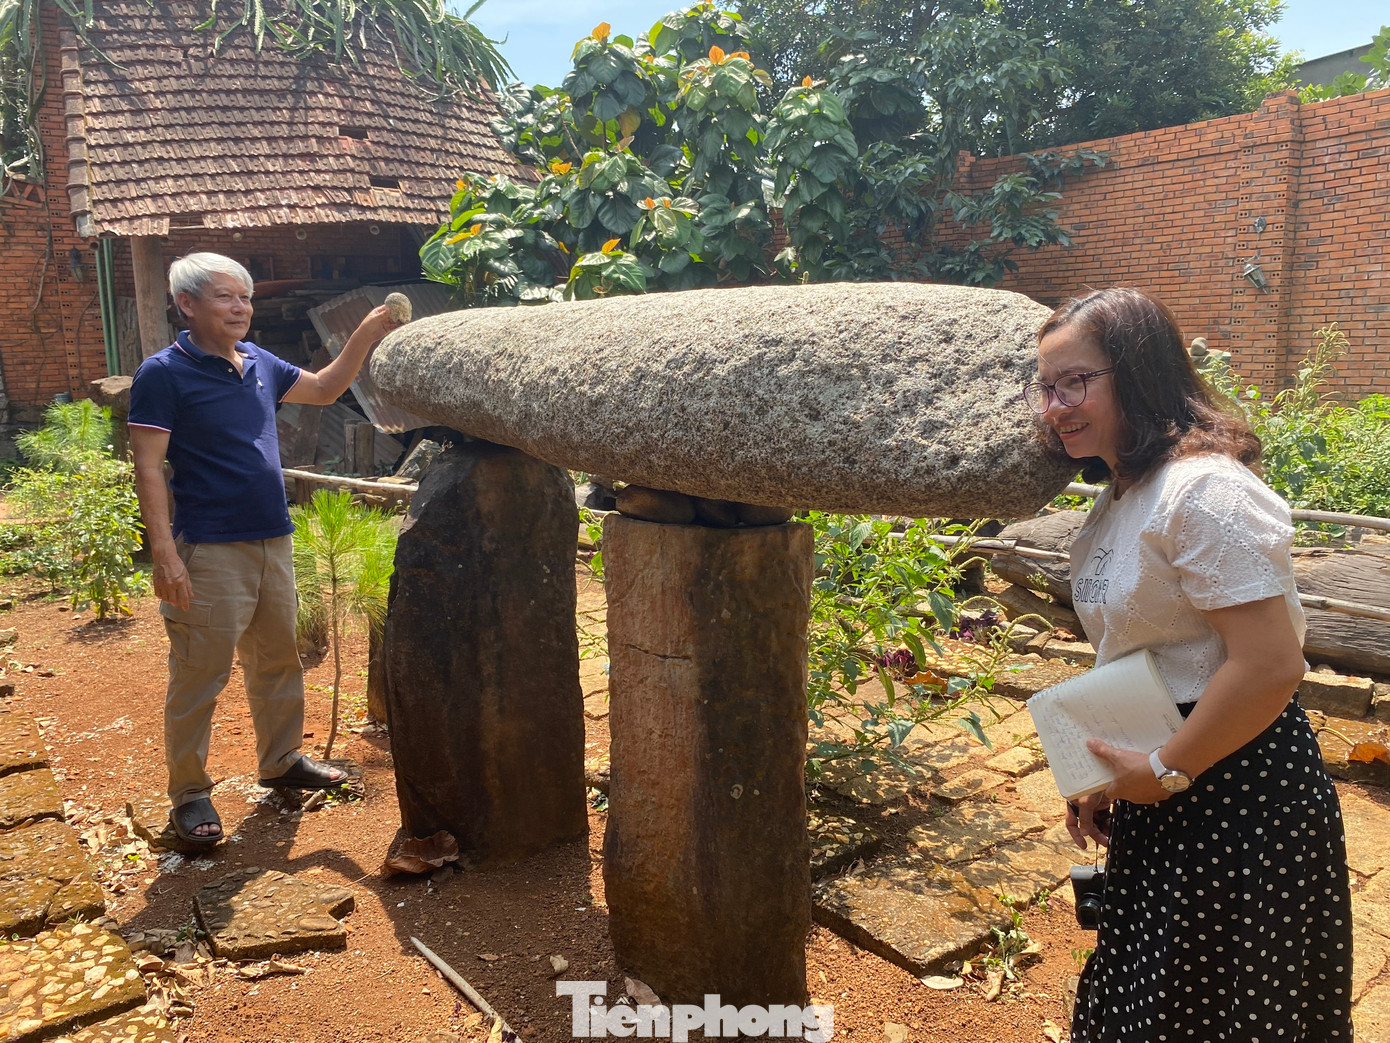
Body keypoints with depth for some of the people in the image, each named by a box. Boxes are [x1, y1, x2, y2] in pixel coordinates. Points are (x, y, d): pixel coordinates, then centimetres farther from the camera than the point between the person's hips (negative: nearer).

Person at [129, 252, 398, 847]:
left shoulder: (259, 364, 10)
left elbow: (324, 389, 23)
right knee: (199, 676, 0)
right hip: (209, 552, -7)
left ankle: (281, 761, 34)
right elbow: (149, 467, -13)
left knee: (277, 661, 17)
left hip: (271, 541, 7)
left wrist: (365, 338, 8)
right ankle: (188, 793, 15)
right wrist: (164, 554, -20)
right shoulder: (164, 374, -10)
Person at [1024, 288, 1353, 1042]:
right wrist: (1106, 775, 11)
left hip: (1241, 801, -9)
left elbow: (1270, 665, -27)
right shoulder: (1119, 499, 7)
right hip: (1160, 794, 9)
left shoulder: (1204, 491, -22)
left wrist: (1165, 772, -16)